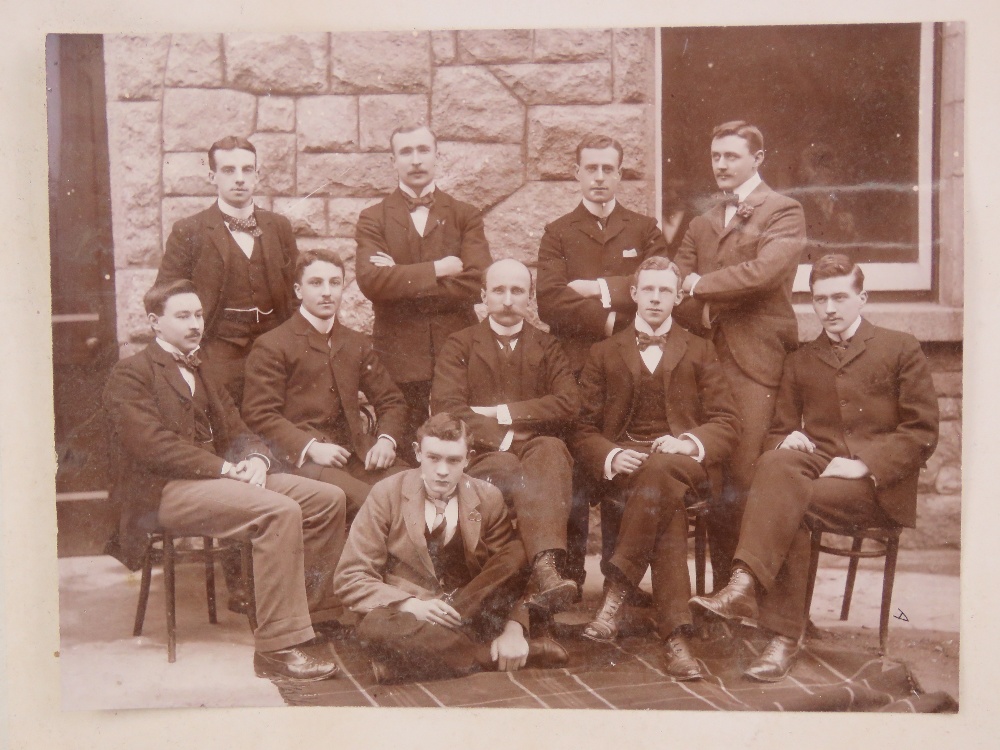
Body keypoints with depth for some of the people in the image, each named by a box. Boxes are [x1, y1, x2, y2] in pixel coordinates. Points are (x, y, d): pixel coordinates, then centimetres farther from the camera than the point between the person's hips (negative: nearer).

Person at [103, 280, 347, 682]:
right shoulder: (130, 374, -1)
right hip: (164, 491, -8)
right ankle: (278, 646, -29)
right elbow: (152, 445, -15)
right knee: (280, 511, -31)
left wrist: (255, 460, -7)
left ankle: (319, 613, 3)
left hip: (217, 478, 8)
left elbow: (236, 433, 17)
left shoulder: (204, 375, 25)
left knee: (328, 498, -7)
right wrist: (224, 468, -19)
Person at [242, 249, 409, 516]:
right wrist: (310, 447, -19)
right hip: (301, 459, -5)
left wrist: (386, 439, -1)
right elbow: (258, 413, -5)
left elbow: (391, 400, 21)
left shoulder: (357, 343, 21)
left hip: (357, 453, 6)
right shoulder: (271, 346, 3)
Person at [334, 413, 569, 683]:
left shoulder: (488, 498, 0)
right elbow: (350, 578, -7)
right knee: (375, 628, -37)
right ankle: (492, 656, -23)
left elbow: (515, 571, -3)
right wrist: (412, 605, -23)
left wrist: (514, 629, -23)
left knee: (518, 556, -24)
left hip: (476, 613, 1)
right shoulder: (387, 494, -5)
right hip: (410, 616, 0)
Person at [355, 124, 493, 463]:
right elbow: (370, 280, -9)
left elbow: (476, 283, -6)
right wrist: (435, 269, -9)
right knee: (404, 458, 0)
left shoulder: (466, 216, 11)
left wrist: (402, 282, -7)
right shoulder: (372, 219, 10)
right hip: (400, 358, 0)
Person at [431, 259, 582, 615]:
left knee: (552, 449, -34)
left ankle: (544, 570, -50)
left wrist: (503, 413, -5)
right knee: (509, 469, -35)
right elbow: (447, 409, -3)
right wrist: (501, 438, -13)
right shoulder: (460, 345, 15)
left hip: (536, 451, 1)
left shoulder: (547, 347, 20)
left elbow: (568, 404, 1)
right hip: (480, 456, -1)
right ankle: (546, 572, -46)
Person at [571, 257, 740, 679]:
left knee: (661, 469, -38)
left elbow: (727, 425, 10)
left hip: (683, 464, 0)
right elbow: (584, 431, 11)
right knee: (666, 503, -35)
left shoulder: (700, 352, 20)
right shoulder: (604, 354, 19)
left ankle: (616, 593, -39)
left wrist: (689, 443, -13)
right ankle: (676, 636, -41)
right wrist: (611, 456, -13)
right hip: (623, 467, 0)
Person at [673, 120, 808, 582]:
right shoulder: (701, 225, 23)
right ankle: (723, 585, 13)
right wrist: (702, 321, -7)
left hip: (756, 360, -5)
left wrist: (699, 284, -3)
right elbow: (674, 287, 13)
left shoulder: (784, 214, 4)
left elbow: (763, 272, -13)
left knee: (743, 479, -10)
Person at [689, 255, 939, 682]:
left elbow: (922, 432, 2)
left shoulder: (901, 349, 10)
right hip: (816, 466, 3)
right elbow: (780, 430, 21)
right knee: (776, 464, -34)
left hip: (878, 486, -3)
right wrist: (787, 441, -6)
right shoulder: (800, 362, 22)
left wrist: (864, 465, -14)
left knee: (784, 499, -31)